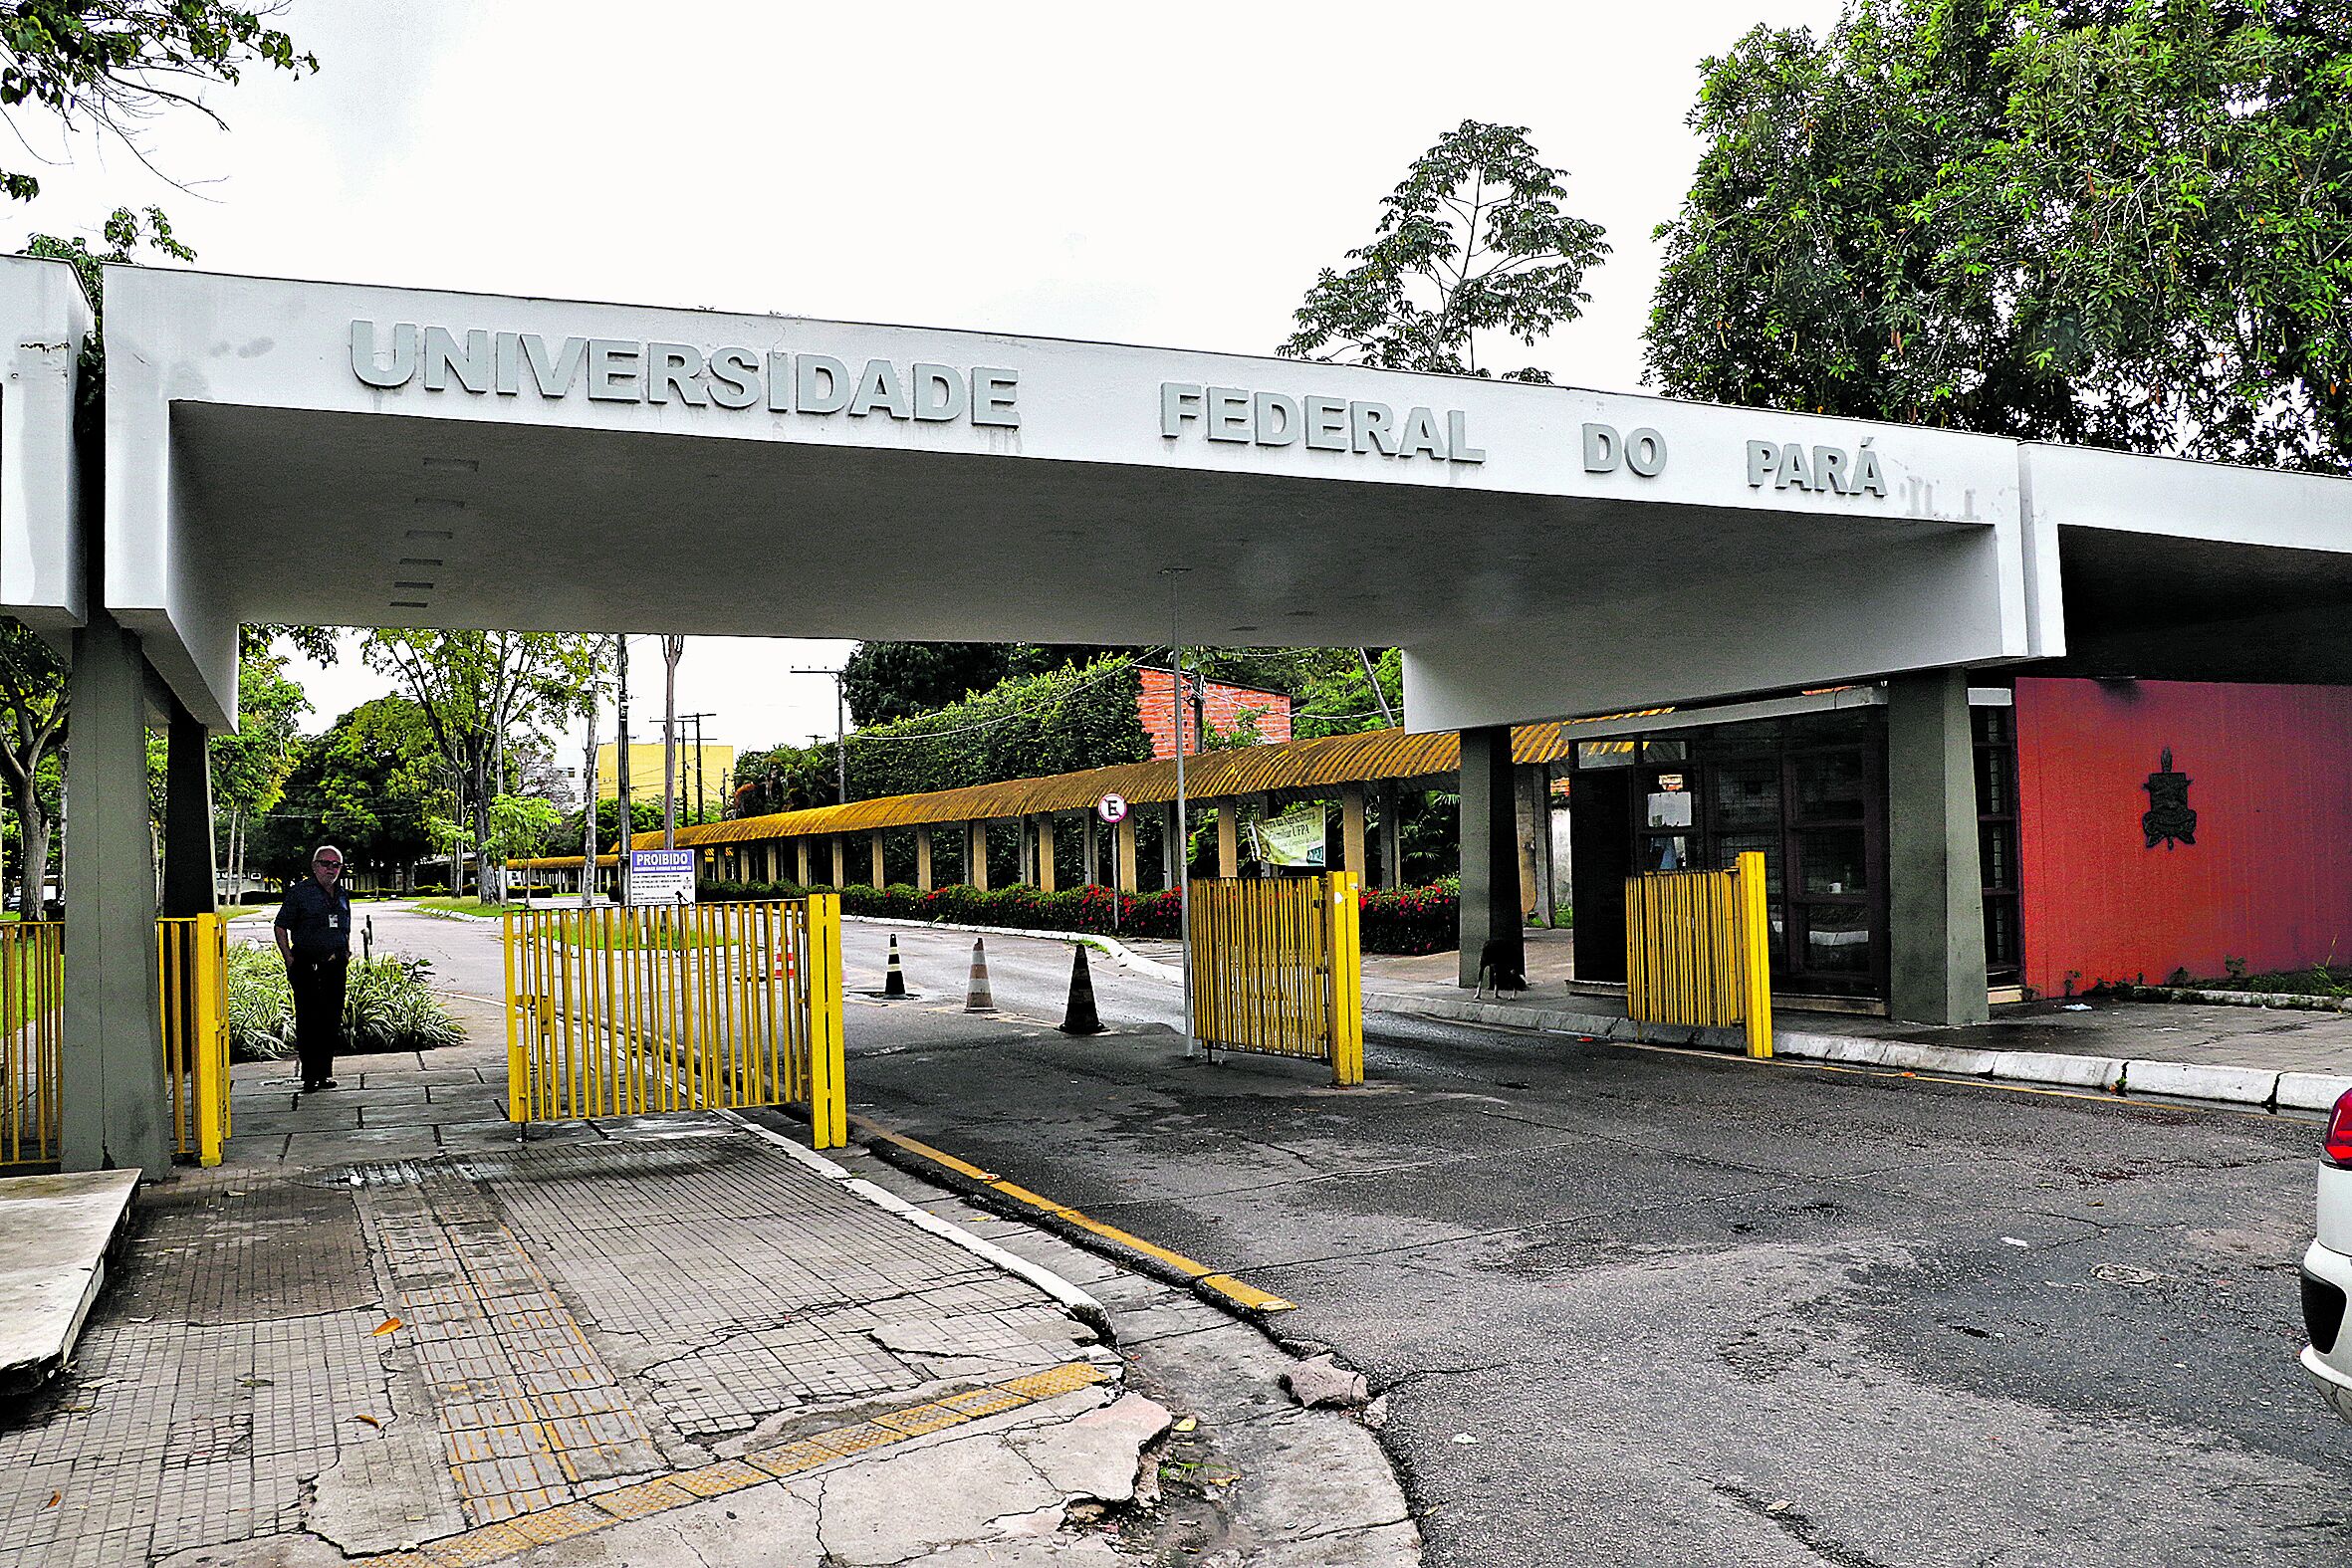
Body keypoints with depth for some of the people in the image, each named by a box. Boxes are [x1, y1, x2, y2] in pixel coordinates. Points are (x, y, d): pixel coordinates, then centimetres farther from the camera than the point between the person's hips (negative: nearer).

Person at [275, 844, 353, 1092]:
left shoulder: (342, 895, 15)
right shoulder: (299, 892, -2)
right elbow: (281, 927, -2)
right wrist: (289, 960, -9)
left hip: (335, 966, 5)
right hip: (306, 966, -5)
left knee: (332, 1020, 6)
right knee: (307, 1021, -5)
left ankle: (325, 1073, 14)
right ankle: (310, 1075, 1)